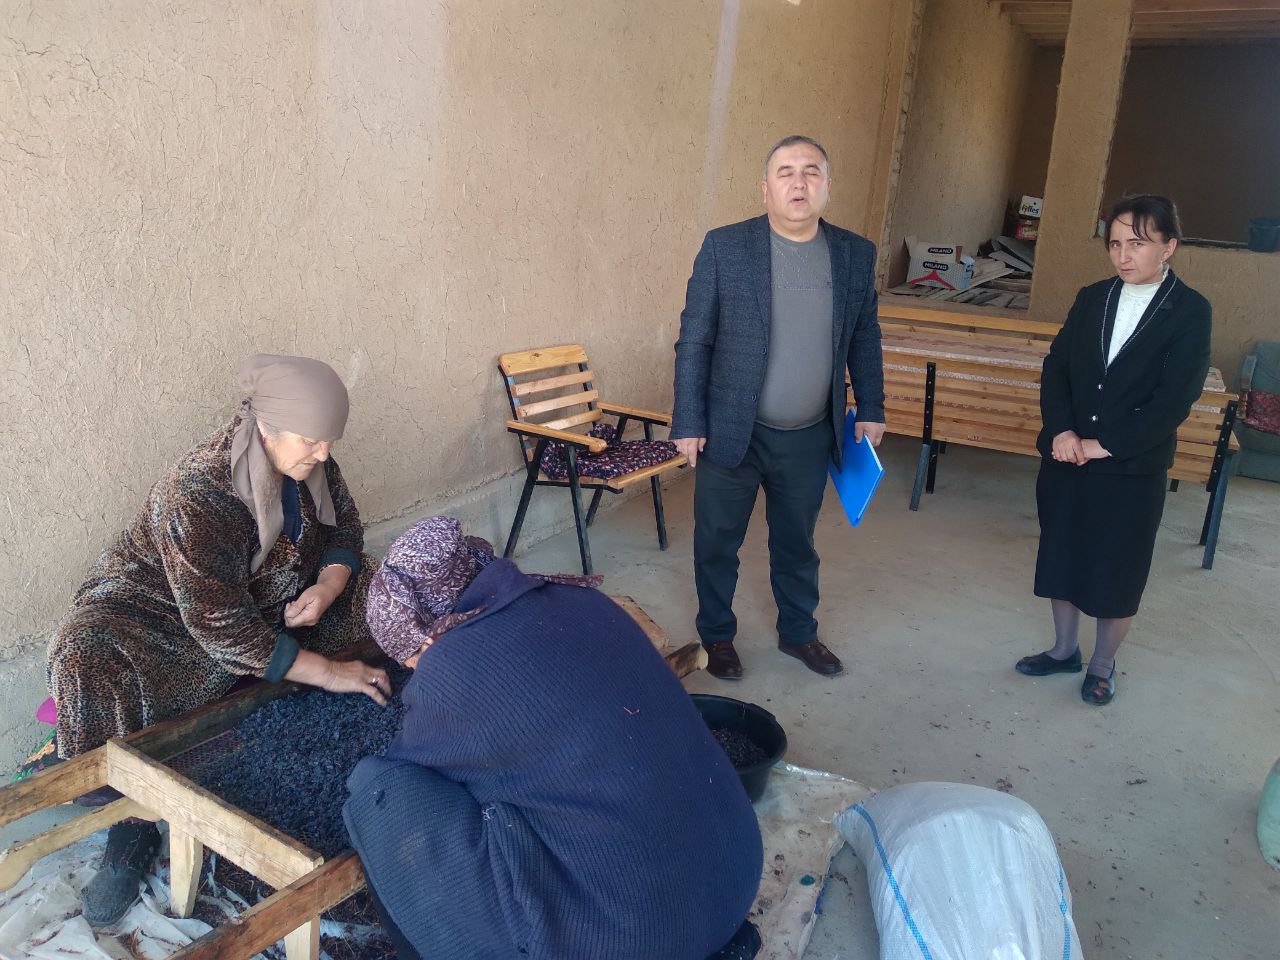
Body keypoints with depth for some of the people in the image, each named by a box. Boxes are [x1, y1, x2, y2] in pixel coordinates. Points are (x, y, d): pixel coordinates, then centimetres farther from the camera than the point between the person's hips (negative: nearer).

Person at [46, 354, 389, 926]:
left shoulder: (309, 461, -14)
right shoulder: (195, 496, -34)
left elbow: (345, 528, 1)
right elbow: (223, 629, -34)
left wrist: (328, 587, -20)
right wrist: (325, 671, -33)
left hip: (271, 600, 6)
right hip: (166, 611, -6)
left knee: (374, 597, -10)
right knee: (88, 660, -34)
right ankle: (134, 822, -16)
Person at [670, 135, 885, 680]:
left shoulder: (856, 255, 0)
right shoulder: (724, 247, -10)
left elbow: (865, 339, 11)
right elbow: (693, 341, -8)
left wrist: (871, 410, 10)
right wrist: (688, 424, -10)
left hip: (810, 437, 3)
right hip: (730, 431, -2)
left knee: (797, 542, 19)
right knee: (718, 542, 12)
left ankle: (798, 632, 41)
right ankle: (716, 636, 34)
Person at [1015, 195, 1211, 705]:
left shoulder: (1191, 311, -8)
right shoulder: (1091, 298, 5)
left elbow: (1175, 398, -15)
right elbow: (1055, 367, 2)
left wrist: (1105, 445, -18)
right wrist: (1061, 431, -14)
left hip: (1132, 469, -4)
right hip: (1065, 457, 4)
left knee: (1117, 572, 8)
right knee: (1061, 555, 14)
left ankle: (1103, 665, 28)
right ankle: (1064, 649, 34)